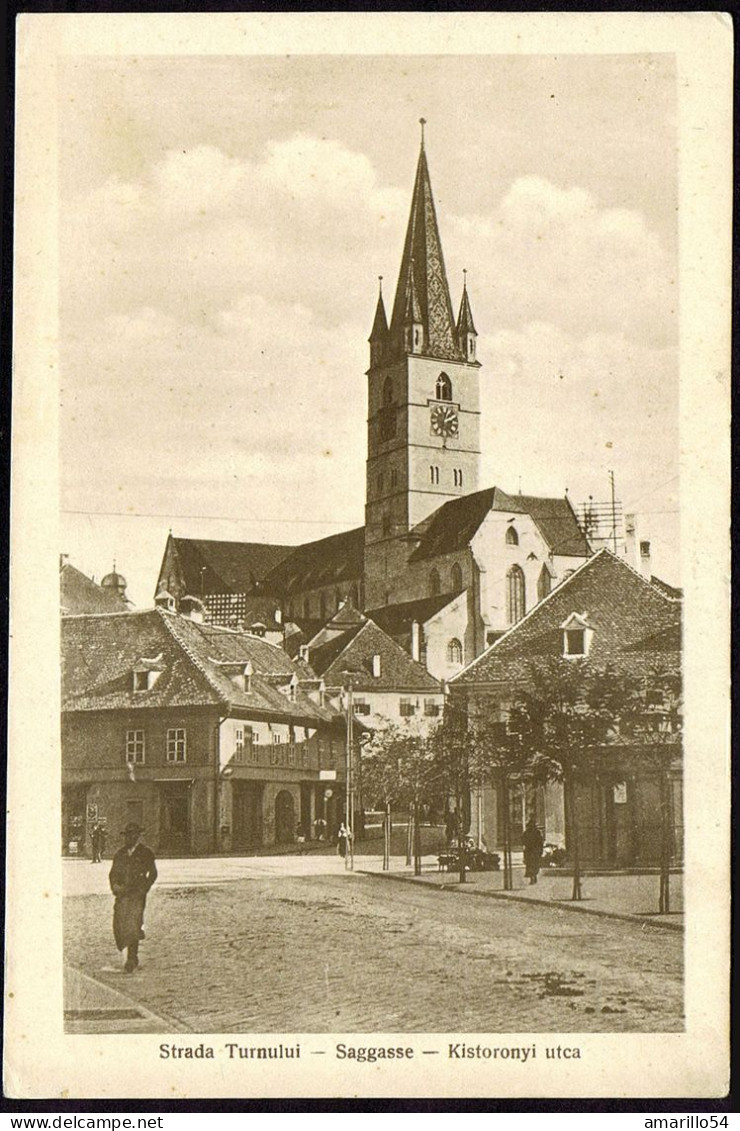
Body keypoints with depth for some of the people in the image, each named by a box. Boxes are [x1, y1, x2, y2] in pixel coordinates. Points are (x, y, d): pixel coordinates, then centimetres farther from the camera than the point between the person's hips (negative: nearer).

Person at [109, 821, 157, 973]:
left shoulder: (145, 853, 4)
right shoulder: (120, 854, 16)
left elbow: (152, 873, 3)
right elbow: (113, 873, 17)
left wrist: (143, 889, -7)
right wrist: (115, 886, -1)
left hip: (137, 894, -4)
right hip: (122, 894, 4)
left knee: (133, 925, -13)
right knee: (119, 925, -2)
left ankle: (132, 959, -7)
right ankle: (131, 958, 14)